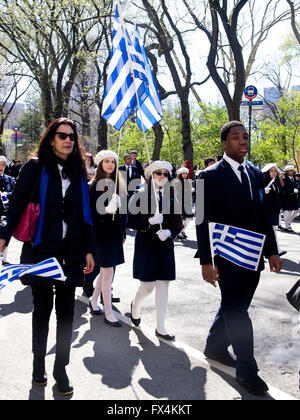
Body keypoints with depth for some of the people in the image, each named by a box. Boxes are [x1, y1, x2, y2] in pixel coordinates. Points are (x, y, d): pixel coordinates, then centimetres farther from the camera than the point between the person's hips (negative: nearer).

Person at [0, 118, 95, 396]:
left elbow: (84, 213, 11)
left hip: (70, 252, 3)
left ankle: (61, 368, 19)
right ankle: (39, 364, 27)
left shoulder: (78, 172, 9)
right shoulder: (36, 167, -2)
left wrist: (88, 250, 9)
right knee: (43, 307, 7)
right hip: (40, 249, -3)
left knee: (66, 310, 4)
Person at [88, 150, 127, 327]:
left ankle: (94, 300, 35)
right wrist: (105, 210, -28)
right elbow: (90, 211, -11)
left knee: (106, 270, 14)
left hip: (115, 232, 6)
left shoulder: (119, 184, 9)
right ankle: (108, 314, 5)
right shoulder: (94, 186, -7)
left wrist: (123, 232, 13)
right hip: (101, 231, -6)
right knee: (108, 271, -5)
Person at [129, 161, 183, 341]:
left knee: (163, 285, 5)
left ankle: (161, 327, 15)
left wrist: (169, 232, -12)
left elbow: (179, 222, 7)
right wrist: (149, 221, -22)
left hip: (165, 245, 3)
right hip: (145, 246, -3)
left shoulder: (172, 196, 5)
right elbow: (131, 221, -7)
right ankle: (136, 305, 34)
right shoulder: (141, 195, -4)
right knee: (148, 286, -2)